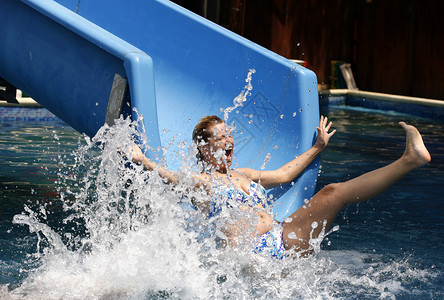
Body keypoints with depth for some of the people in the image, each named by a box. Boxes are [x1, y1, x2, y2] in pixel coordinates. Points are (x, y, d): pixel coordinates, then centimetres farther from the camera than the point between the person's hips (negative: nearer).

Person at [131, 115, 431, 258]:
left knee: (333, 193, -10)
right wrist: (143, 161, -32)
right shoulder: (200, 182, 7)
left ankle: (410, 159, -17)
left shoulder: (243, 175, 29)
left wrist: (318, 146, 48)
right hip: (251, 251, -3)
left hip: (285, 238, 3)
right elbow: (170, 177, -14)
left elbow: (285, 174, 39)